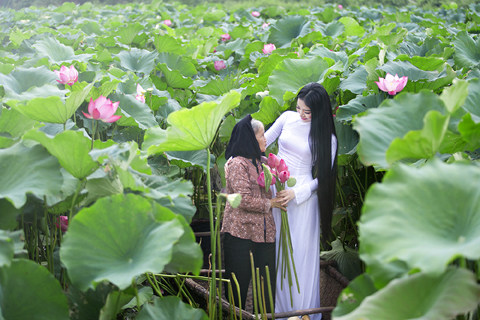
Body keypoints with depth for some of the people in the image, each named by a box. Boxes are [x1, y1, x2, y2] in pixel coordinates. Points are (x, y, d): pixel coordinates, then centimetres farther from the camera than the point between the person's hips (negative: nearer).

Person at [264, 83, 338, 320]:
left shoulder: (327, 137, -6)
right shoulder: (287, 118, 3)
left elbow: (324, 176, -5)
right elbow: (262, 141, 12)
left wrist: (296, 193, -14)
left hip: (303, 197, -3)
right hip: (275, 191, 4)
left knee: (301, 251, 2)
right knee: (277, 248, 8)